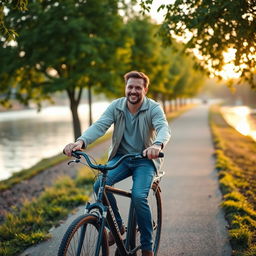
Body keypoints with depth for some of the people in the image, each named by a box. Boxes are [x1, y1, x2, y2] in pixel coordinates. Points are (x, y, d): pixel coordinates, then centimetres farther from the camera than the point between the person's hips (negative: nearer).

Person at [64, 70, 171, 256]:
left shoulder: (153, 108, -11)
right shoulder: (116, 106, -4)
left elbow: (164, 128, -30)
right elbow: (99, 126, -18)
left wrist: (157, 145, -55)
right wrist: (81, 141, -39)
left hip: (145, 159, -3)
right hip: (121, 157, 3)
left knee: (139, 196, -27)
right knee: (100, 185, -25)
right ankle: (118, 226, -1)